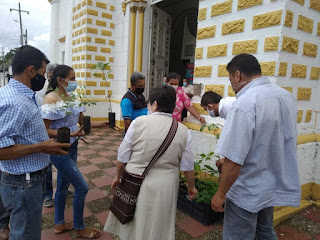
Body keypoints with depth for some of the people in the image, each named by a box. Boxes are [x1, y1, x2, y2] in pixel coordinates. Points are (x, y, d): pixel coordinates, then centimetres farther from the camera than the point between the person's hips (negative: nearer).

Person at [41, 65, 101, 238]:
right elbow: (45, 130, -20)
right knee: (82, 187, -2)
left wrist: (84, 127, -9)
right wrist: (71, 134, -26)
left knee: (63, 185, 19)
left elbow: (81, 121, 12)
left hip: (72, 147, 7)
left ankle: (59, 224, 38)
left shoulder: (71, 97, 4)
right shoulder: (51, 98, -18)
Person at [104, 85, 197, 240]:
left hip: (134, 183, -1)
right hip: (165, 186, 1)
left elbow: (122, 157, -6)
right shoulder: (183, 131, -6)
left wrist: (118, 177, 12)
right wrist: (191, 187, 19)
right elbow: (187, 167, 1)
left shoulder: (138, 122, -13)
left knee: (131, 225, 25)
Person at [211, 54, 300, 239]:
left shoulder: (245, 104, -27)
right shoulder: (287, 96, -1)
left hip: (247, 192, -7)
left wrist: (221, 194, -15)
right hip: (277, 186, 8)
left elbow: (234, 160, -28)